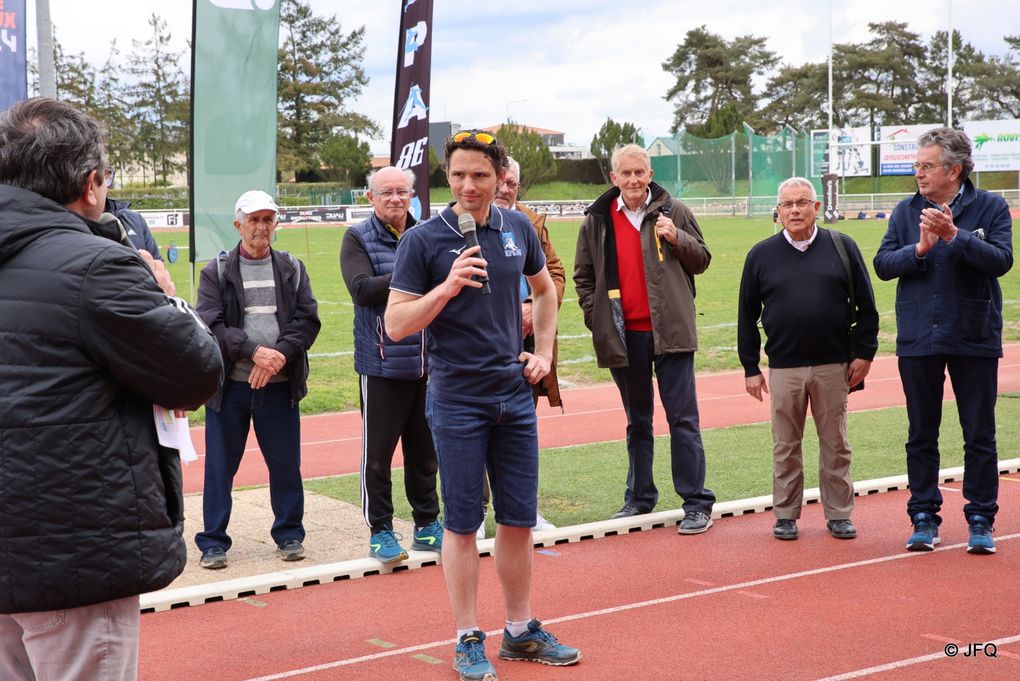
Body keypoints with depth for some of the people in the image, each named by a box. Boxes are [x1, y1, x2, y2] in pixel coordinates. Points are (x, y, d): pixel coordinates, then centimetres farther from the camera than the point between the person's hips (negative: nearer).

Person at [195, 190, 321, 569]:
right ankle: (213, 542, 14)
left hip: (280, 384, 2)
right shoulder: (217, 272, 2)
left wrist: (279, 355, -15)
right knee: (220, 464, 4)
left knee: (285, 463, 7)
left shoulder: (292, 269, 9)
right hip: (230, 385, -2)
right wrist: (254, 351, -20)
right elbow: (211, 324, -9)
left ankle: (289, 534, 22)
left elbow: (308, 320, 1)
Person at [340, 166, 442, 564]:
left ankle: (427, 524, 24)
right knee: (378, 451, 2)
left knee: (425, 449, 13)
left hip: (429, 362, 4)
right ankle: (380, 530, 13)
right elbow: (362, 289, -16)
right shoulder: (358, 239, -1)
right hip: (383, 363, -4)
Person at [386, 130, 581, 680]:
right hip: (457, 401, -4)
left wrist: (544, 352, 14)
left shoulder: (518, 229, 5)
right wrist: (447, 287, -23)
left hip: (515, 395, 4)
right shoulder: (423, 240, -8)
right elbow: (396, 325, -10)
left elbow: (544, 289, 23)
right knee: (462, 522, 3)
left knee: (519, 519, 11)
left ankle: (521, 631, 25)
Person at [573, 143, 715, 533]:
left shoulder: (673, 212, 1)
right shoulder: (597, 220, 5)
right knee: (637, 422, 13)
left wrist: (677, 238, -11)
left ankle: (696, 503, 1)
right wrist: (595, 316, 3)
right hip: (624, 335, 2)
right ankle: (639, 498, 23)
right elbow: (583, 275, 14)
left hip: (669, 331, -2)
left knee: (683, 418, -3)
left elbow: (702, 260, 7)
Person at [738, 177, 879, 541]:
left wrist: (864, 353, 1)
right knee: (785, 447, 6)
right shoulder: (761, 255, 4)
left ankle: (839, 514, 17)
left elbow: (866, 306, 6)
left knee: (835, 445, 7)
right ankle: (785, 515, 17)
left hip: (833, 366, 0)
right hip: (783, 369, 0)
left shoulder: (842, 247, 3)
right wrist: (750, 367, 5)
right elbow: (747, 315, 7)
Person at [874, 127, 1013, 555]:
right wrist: (919, 248, -18)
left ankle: (981, 519, 15)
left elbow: (1001, 259, -15)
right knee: (921, 435, 8)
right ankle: (924, 517, 17)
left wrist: (955, 236, -25)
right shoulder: (906, 211, 5)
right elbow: (882, 264, -2)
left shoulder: (990, 208, -2)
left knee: (980, 435, 5)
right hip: (918, 340, 2)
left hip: (974, 339, -2)